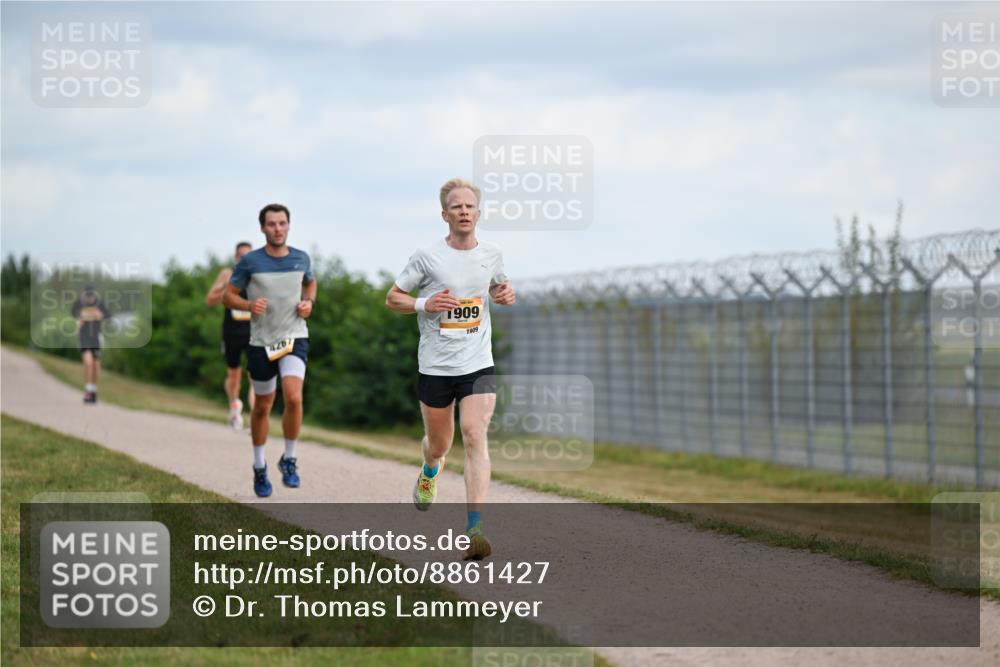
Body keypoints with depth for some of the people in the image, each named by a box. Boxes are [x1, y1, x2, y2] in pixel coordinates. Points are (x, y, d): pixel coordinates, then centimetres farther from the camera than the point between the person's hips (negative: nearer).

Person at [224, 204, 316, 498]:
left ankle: (289, 459, -1)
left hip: (294, 337, 0)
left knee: (293, 397, -21)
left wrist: (309, 302, 3)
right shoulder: (250, 261, -5)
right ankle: (259, 467, 29)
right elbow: (228, 296, 1)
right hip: (261, 341, 0)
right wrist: (249, 305, -19)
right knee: (262, 406, 10)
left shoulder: (301, 259, 2)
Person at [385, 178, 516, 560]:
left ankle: (474, 531, -20)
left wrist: (505, 295, 1)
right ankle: (430, 471, 53)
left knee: (475, 435, -17)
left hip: (478, 365, 1)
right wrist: (425, 304, -17)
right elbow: (392, 298, 2)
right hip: (435, 366, -1)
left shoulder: (491, 255, 4)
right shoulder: (428, 257, -6)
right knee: (439, 442, 13)